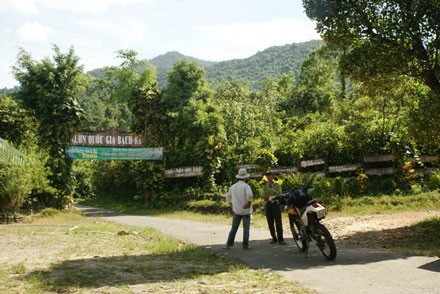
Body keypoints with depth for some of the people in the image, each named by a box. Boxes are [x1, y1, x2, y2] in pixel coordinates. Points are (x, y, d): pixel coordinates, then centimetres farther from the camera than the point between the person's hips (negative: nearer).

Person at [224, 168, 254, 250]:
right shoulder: (246, 186, -12)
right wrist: (249, 203, -14)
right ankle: (245, 246, 6)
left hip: (236, 211, 5)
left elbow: (228, 197, 16)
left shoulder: (233, 186, 6)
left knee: (234, 228, 11)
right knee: (246, 228, 4)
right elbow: (250, 195, -29)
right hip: (245, 210, -4)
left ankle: (228, 244, 9)